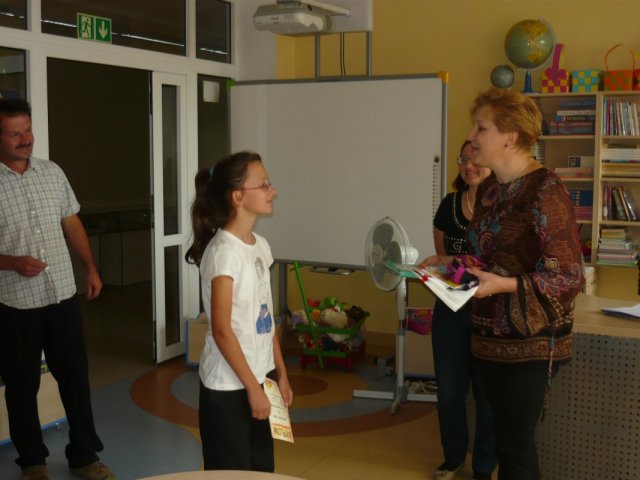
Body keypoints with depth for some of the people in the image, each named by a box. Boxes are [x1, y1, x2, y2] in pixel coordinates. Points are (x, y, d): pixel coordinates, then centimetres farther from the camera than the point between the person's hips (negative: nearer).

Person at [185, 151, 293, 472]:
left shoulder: (261, 246, 6)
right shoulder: (223, 251, -19)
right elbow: (221, 330, -20)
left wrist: (280, 373, 13)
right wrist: (252, 387, -17)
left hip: (260, 376, 8)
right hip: (228, 385, -8)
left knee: (262, 469, 16)